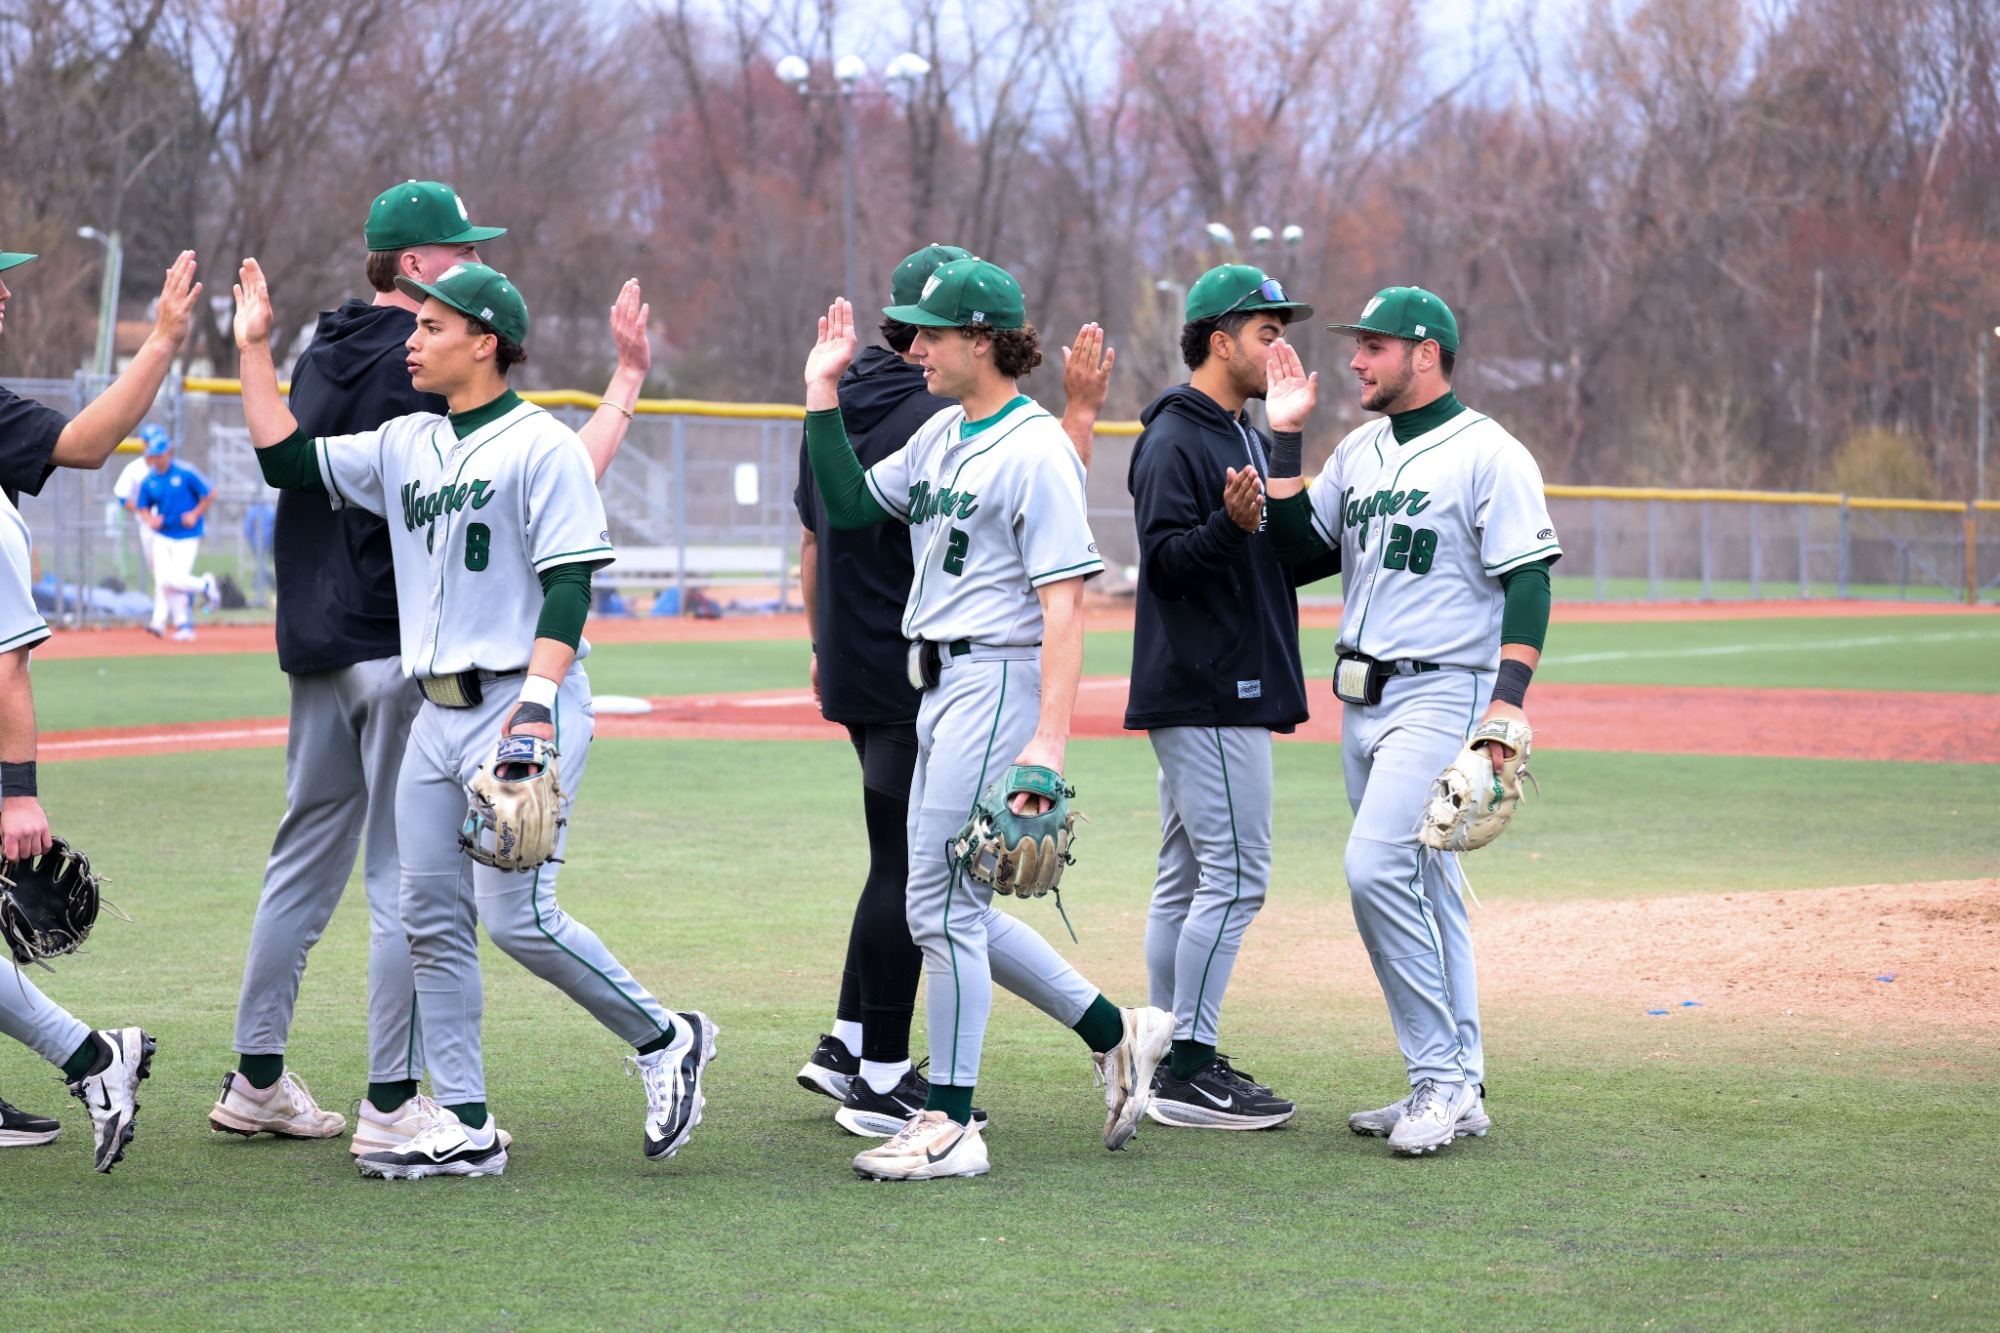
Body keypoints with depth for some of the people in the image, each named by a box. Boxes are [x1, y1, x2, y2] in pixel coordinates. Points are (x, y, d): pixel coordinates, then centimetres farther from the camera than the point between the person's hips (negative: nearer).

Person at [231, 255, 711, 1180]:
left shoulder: (542, 446, -8)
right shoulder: (405, 445, 15)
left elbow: (570, 584, -14)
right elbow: (287, 460, 17)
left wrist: (538, 699, -24)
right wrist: (255, 350, 14)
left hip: (521, 706, -8)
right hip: (437, 712, 8)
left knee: (516, 915, -14)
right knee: (431, 919, 4)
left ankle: (664, 1040, 5)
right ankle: (463, 1128, 9)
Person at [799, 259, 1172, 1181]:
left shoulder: (1035, 449, -14)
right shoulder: (942, 433, 13)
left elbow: (1064, 605, -19)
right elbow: (850, 507, 17)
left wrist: (1050, 740, -26)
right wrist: (822, 395, 10)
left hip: (998, 683, -10)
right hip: (940, 688, 10)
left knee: (942, 903, -7)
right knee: (949, 906, 12)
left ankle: (951, 1126, 0)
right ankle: (1115, 1034, 23)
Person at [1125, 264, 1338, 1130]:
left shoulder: (1248, 439, 19)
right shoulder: (1173, 441, -12)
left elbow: (1278, 567, 21)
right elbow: (1167, 559, -21)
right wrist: (1231, 525, -35)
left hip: (1232, 693, 10)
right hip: (1205, 694, -10)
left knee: (1188, 878, 11)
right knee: (1234, 874, -11)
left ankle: (1174, 1061, 15)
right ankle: (1189, 1071, -9)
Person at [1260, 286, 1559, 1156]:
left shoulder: (1489, 454, -9)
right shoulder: (1359, 450, 14)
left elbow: (1528, 584, -13)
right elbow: (1297, 544, 11)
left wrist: (1509, 703, -22)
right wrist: (1285, 434, 6)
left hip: (1441, 694, -8)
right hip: (1362, 696, 8)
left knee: (1377, 866, -21)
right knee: (1421, 887, 11)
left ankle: (1439, 1075, -14)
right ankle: (1456, 1091, 16)